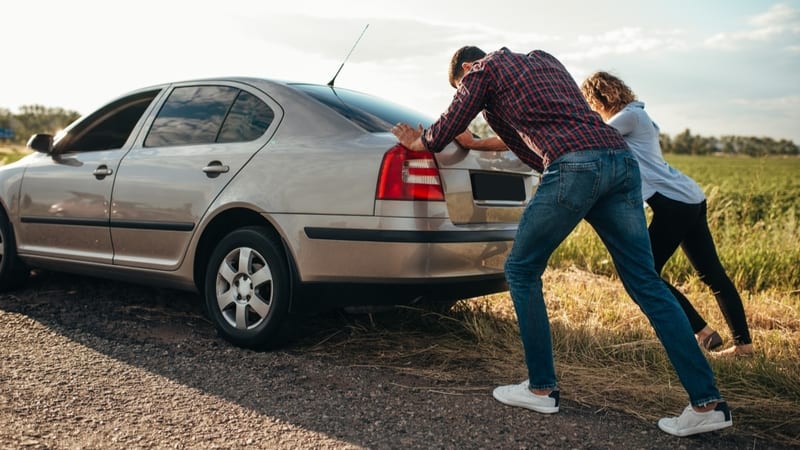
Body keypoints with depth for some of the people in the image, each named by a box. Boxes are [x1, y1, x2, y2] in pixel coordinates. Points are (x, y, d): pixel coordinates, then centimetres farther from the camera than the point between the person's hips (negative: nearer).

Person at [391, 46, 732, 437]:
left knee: (521, 269, 9)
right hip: (621, 159, 7)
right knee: (645, 283, 7)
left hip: (575, 166, -7)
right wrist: (480, 143, 51)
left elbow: (442, 133, 20)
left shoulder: (484, 70, 14)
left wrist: (418, 142, 38)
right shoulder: (543, 59, 34)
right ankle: (707, 402, 4)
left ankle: (542, 388, 12)